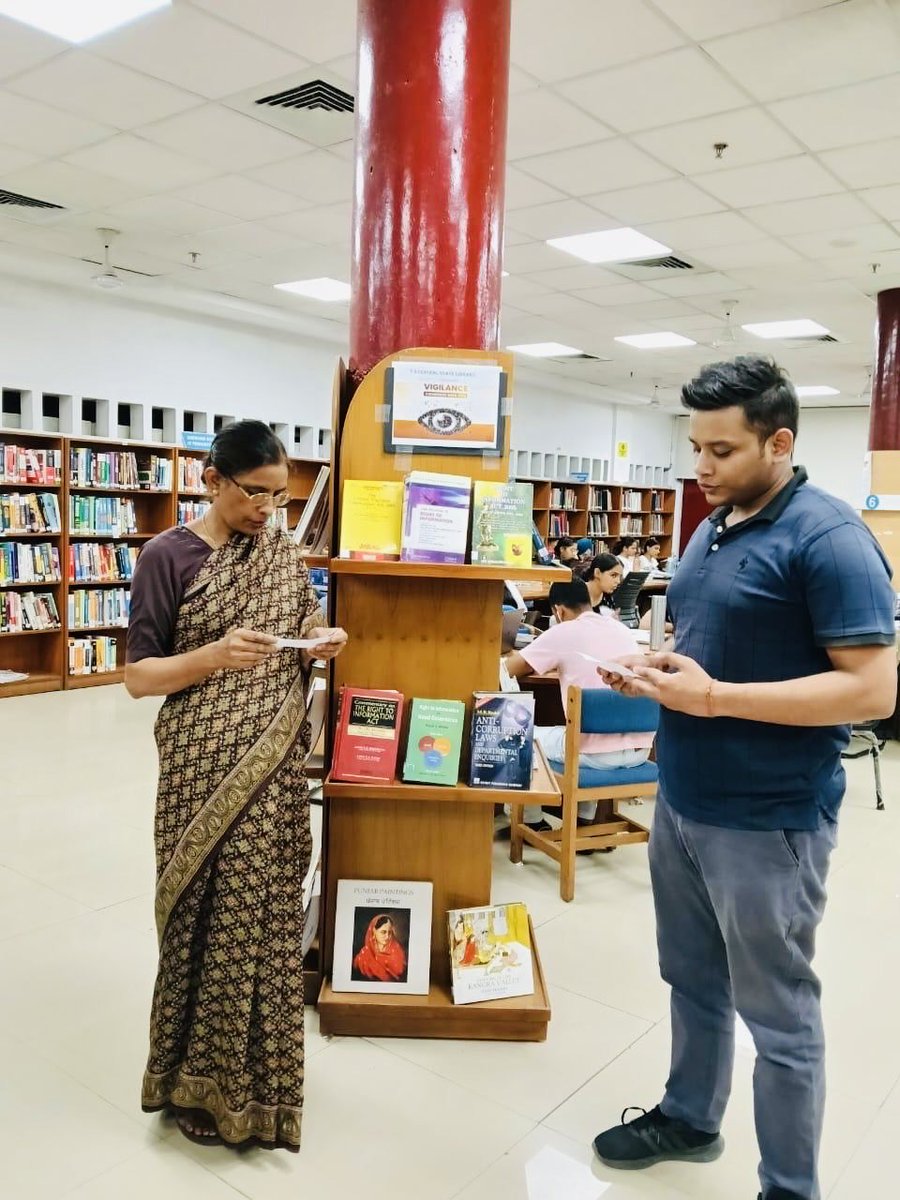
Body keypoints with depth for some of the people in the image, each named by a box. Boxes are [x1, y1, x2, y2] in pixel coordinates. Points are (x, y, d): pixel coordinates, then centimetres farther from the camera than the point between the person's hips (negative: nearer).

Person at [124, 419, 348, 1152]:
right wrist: (216, 655, -23)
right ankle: (202, 1078, 24)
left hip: (276, 765, 4)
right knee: (211, 916, 2)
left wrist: (322, 645, -7)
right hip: (205, 768, -4)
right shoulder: (168, 556, -8)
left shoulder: (284, 554, 7)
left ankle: (256, 1071, 31)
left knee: (269, 910, 10)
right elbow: (139, 677, -8)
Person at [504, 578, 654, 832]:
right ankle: (585, 820, 40)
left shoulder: (562, 633, -5)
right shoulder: (622, 629, 12)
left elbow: (508, 670, 2)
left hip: (596, 751, -6)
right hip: (639, 749, 6)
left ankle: (532, 823, 31)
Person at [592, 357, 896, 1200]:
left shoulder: (828, 538, -18)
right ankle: (689, 1118, 45)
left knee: (777, 1014, 10)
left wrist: (717, 698, -24)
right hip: (680, 801, 8)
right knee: (693, 982, 23)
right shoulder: (712, 528, 9)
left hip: (766, 822, -8)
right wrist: (653, 668, -2)